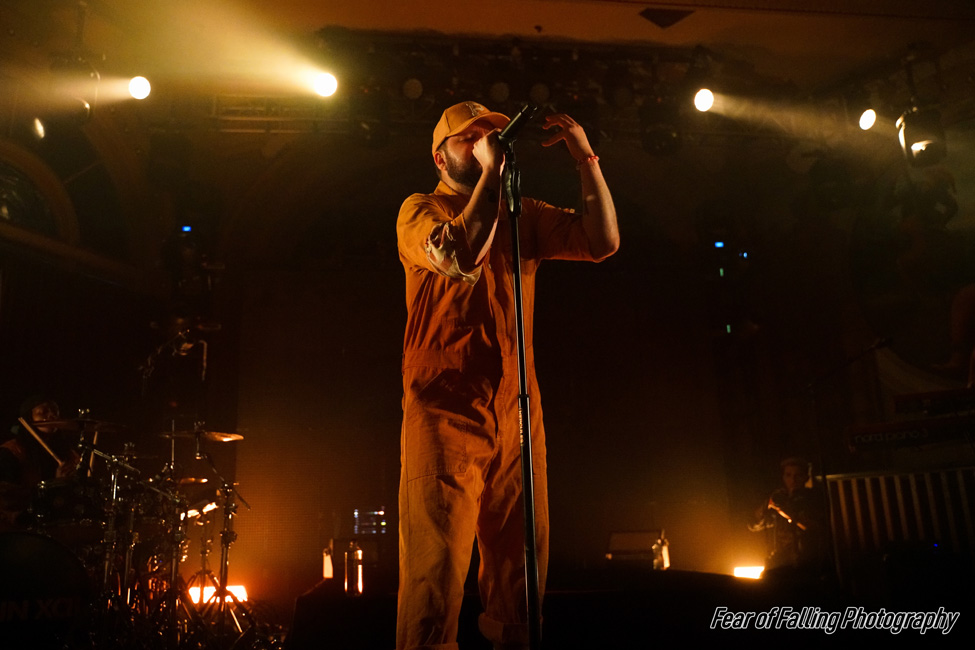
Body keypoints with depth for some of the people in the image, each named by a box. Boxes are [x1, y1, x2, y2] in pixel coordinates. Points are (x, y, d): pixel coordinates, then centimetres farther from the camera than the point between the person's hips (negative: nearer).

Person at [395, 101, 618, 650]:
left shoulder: (524, 215, 19)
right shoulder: (420, 210, 7)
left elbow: (603, 241, 6)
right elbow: (462, 256, -16)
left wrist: (586, 157, 0)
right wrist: (491, 173, -8)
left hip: (516, 412, 5)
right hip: (445, 411, -4)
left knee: (521, 569, 8)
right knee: (436, 566, -7)